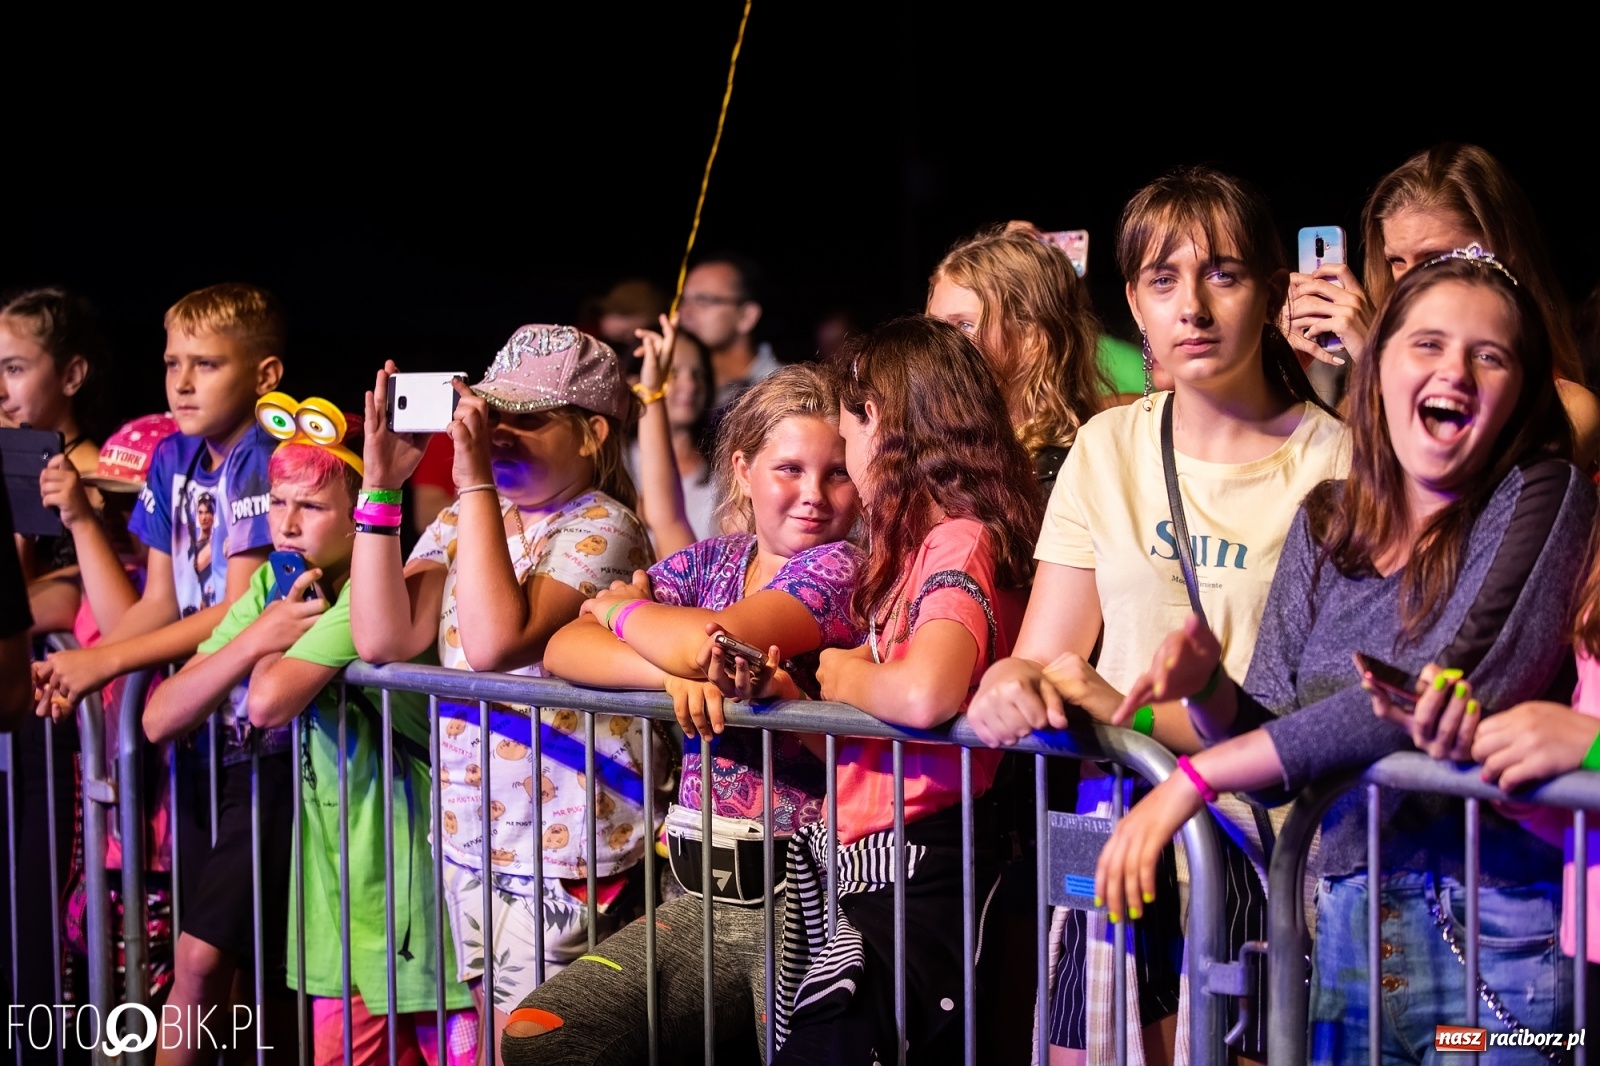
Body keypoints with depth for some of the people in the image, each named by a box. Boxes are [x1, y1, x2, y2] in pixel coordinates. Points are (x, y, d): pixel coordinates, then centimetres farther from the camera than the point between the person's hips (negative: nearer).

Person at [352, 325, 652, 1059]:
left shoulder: (602, 528, -13)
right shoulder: (464, 521, 7)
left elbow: (494, 641, -27)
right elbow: (383, 639, -5)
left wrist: (476, 479, -25)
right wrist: (381, 487, -9)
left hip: (564, 849, -7)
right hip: (471, 834, 7)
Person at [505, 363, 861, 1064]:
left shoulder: (841, 567, -4)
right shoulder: (708, 562, 13)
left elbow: (709, 640, -20)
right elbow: (563, 650, 0)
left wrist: (622, 608, 1)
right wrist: (673, 673, -18)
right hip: (702, 895, 5)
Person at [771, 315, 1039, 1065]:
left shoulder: (958, 541, -12)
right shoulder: (917, 543, 16)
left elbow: (925, 695, -33)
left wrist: (846, 677, -12)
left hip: (916, 879, -9)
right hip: (862, 865, 9)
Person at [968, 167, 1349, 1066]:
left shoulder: (1335, 462, -4)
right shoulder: (1107, 448, 10)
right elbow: (1045, 655, 9)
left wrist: (1139, 713, -20)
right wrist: (1012, 684, -14)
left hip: (1265, 854, -3)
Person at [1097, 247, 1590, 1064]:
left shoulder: (1545, 498, -8)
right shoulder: (1326, 522, 7)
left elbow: (1444, 689, -21)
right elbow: (1274, 745, 6)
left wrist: (1195, 779, -20)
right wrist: (1205, 683, -17)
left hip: (1495, 935, -4)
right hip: (1345, 928, 4)